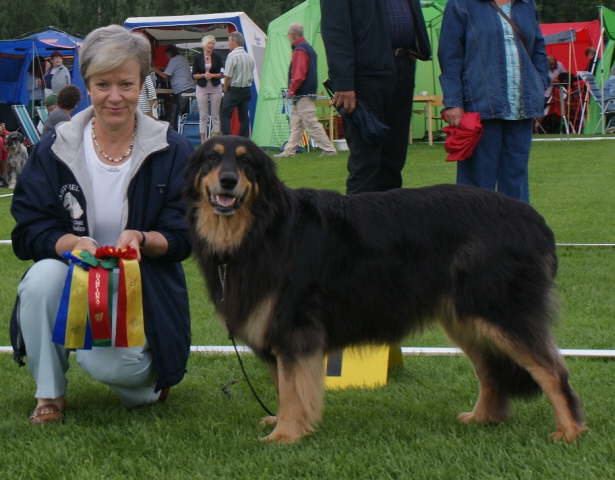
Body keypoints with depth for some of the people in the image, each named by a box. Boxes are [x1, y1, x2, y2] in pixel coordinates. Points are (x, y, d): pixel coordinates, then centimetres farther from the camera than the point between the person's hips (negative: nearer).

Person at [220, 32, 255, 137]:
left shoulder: (232, 56, -14)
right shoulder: (249, 57, 9)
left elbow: (228, 76, -14)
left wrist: (225, 89, -1)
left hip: (234, 90, -7)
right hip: (246, 90, 7)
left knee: (225, 115, -2)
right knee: (244, 117, 8)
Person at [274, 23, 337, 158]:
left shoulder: (300, 50, -14)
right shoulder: (308, 48, 18)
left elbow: (299, 74, -23)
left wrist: (291, 90, -16)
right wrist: (293, 91, 18)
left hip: (302, 95, -11)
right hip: (301, 95, 11)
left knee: (311, 124, -9)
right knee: (295, 125, 11)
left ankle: (329, 149, -8)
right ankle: (289, 151, 14)